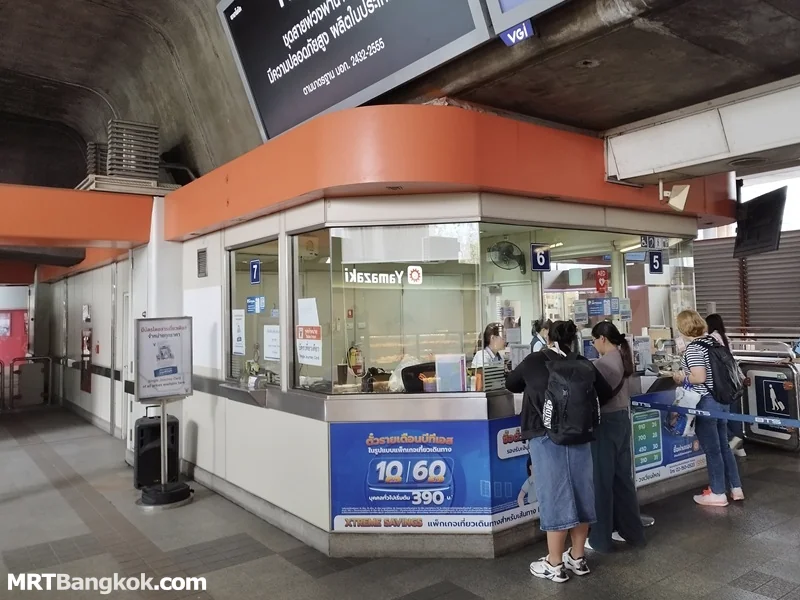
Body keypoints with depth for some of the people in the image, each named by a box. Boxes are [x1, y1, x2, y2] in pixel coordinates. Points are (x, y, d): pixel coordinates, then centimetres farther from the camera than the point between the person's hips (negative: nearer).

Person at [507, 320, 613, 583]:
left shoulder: (534, 361, -1)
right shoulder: (583, 364, 5)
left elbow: (511, 384, 15)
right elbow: (605, 393, 11)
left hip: (546, 436, -3)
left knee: (554, 496, 2)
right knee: (580, 493, 13)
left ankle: (554, 565, 12)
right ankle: (577, 558, 27)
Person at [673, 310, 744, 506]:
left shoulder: (692, 348, -18)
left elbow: (700, 377, -25)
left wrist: (682, 377, -7)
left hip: (706, 403, -8)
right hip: (722, 399, 8)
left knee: (712, 449, 4)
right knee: (724, 446, 19)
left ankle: (718, 493, 15)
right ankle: (736, 488, 27)